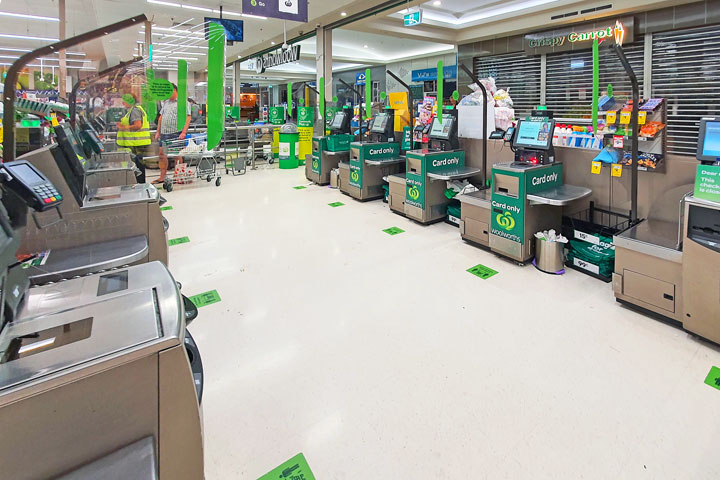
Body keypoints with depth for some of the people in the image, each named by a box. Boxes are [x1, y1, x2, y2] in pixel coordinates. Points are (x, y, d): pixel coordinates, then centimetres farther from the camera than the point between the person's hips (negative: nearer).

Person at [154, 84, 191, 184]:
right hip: (164, 133, 7)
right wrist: (158, 132, 17)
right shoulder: (165, 103, 18)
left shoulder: (183, 102, -2)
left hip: (176, 133, -7)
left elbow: (188, 118, -11)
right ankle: (162, 177, 15)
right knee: (161, 154, 6)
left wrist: (184, 132, -20)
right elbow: (161, 117, 22)